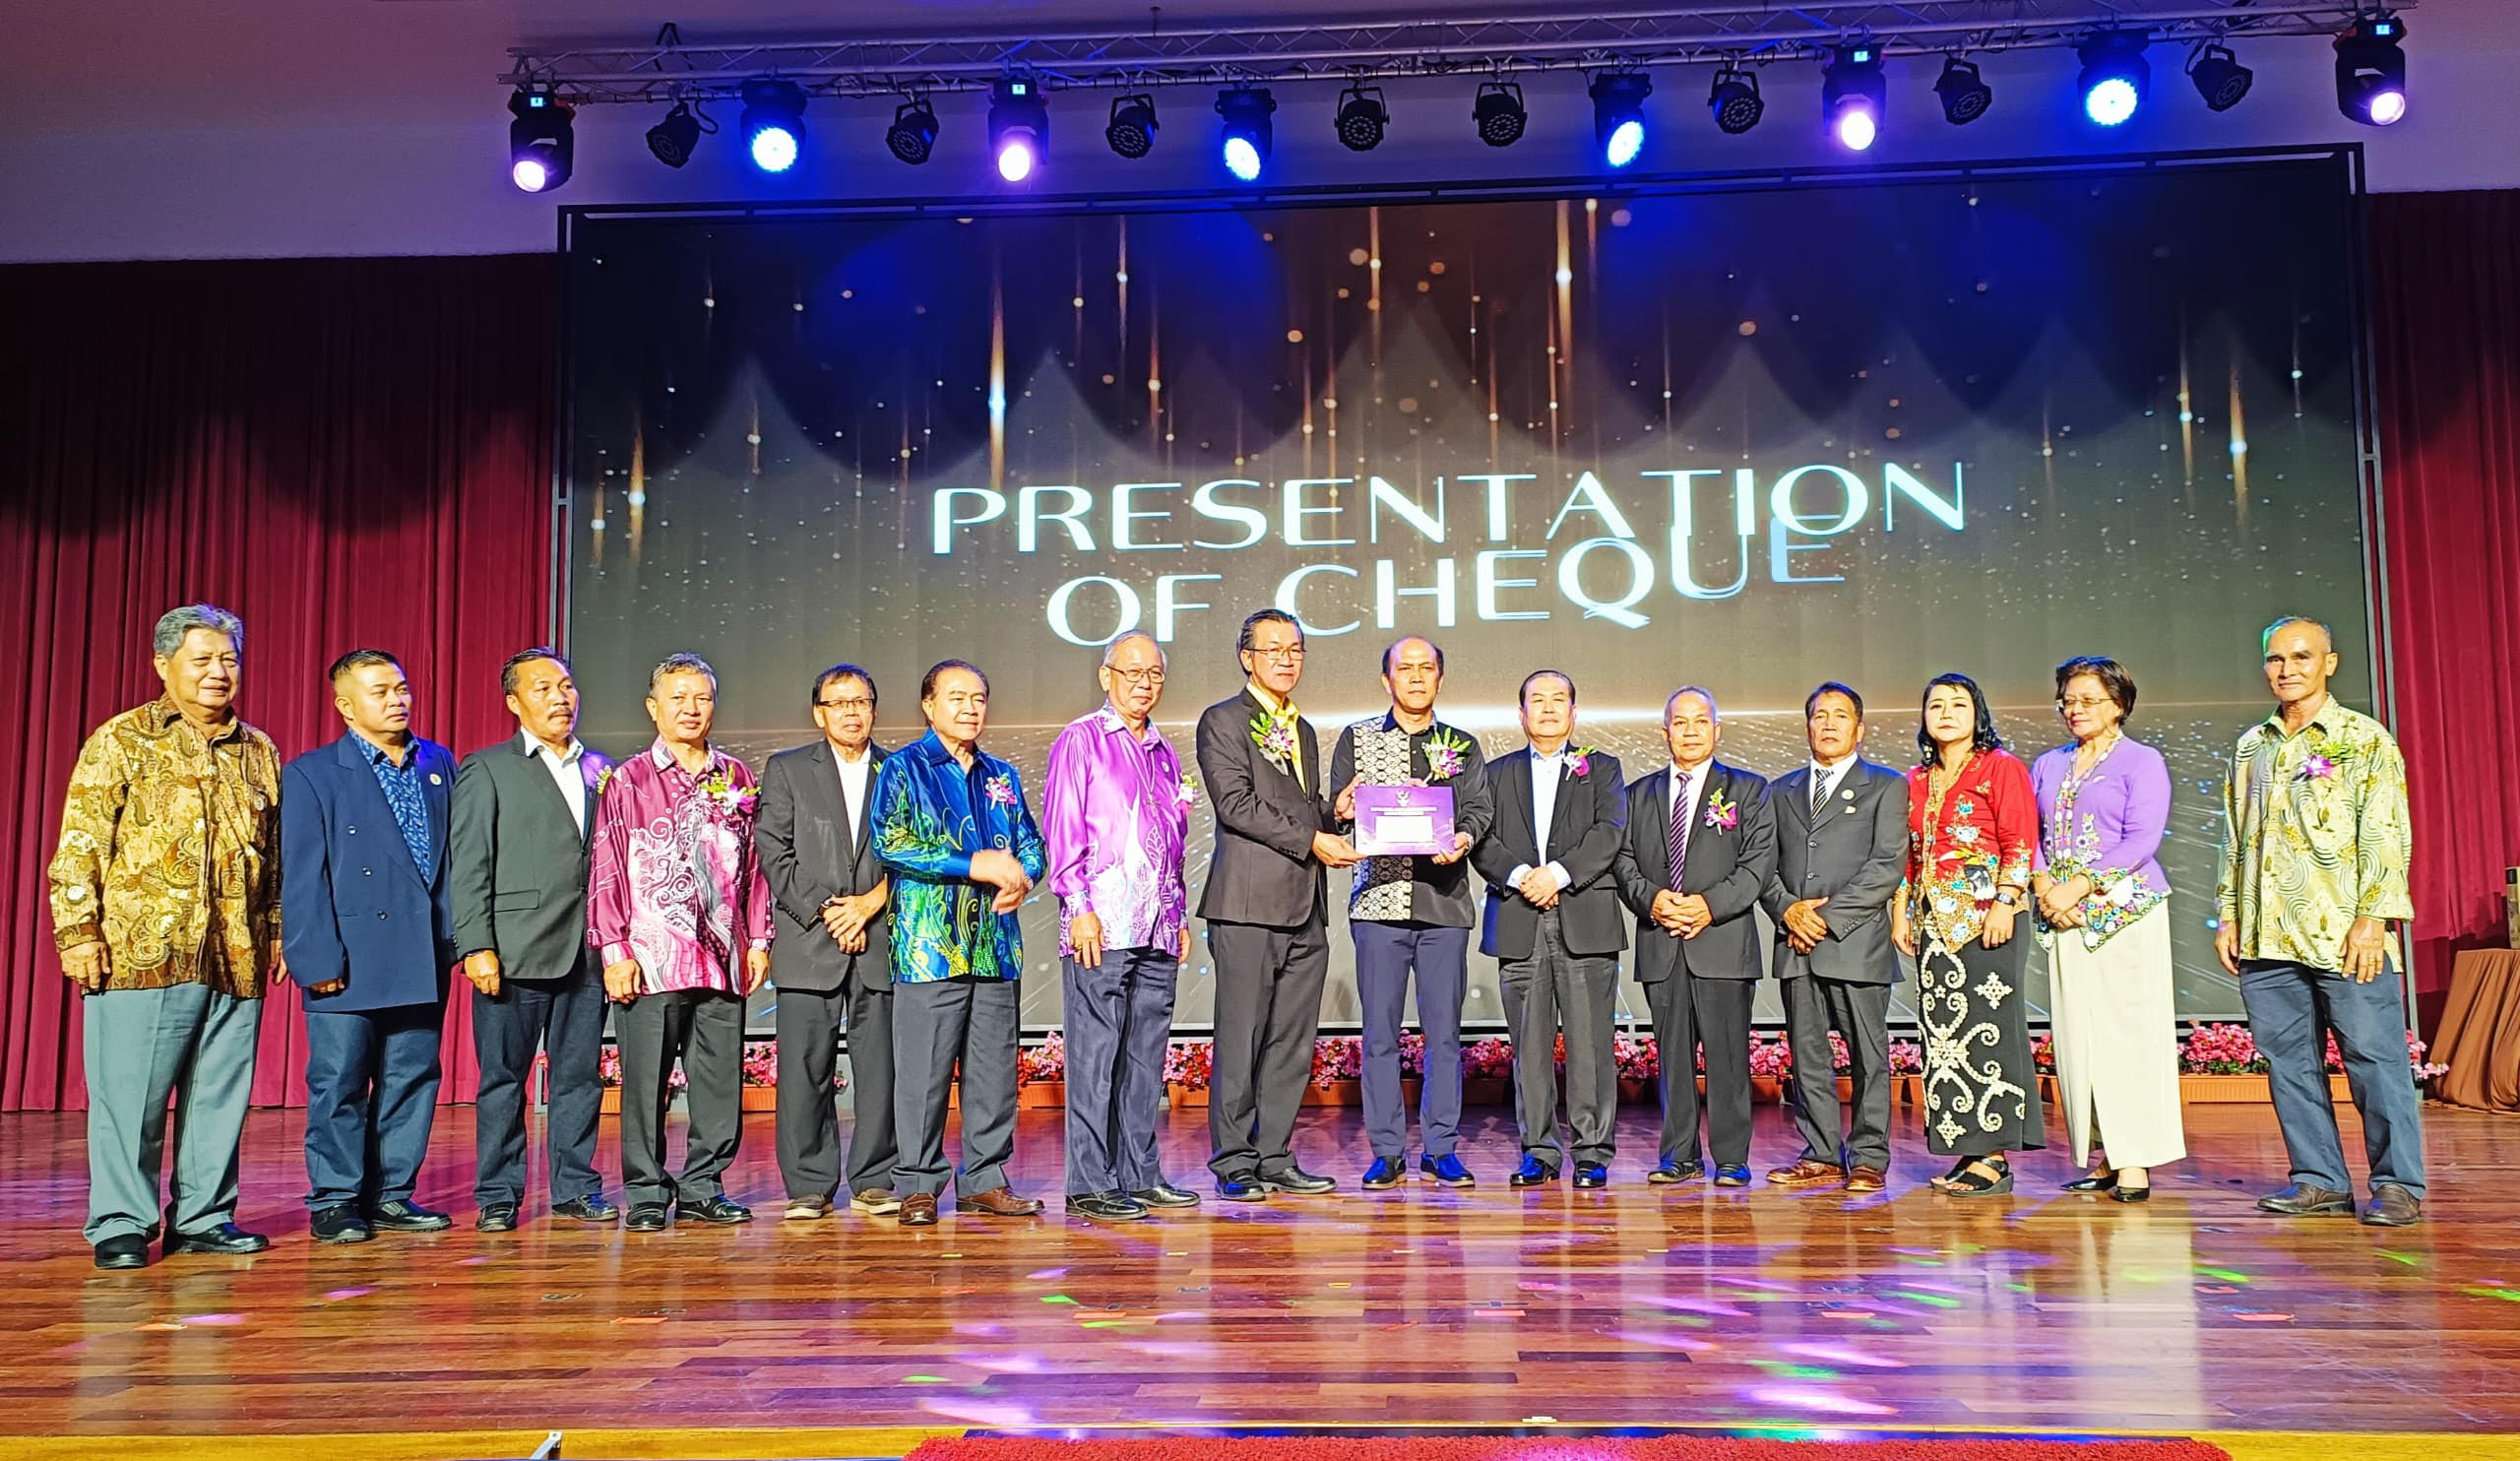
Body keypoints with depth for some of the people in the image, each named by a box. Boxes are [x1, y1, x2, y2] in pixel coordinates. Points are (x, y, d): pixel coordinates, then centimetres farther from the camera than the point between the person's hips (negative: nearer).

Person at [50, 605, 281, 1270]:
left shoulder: (260, 752, 15)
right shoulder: (120, 741, 2)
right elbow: (79, 846, -1)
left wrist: (277, 930, 15)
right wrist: (78, 931, -7)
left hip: (236, 958, 4)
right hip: (141, 952, -4)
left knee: (219, 1093, 8)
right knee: (130, 1092, 0)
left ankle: (203, 1217, 18)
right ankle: (121, 1226, 10)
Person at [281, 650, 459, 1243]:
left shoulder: (440, 766, 12)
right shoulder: (311, 774, 0)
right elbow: (302, 877, -4)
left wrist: (458, 934, 7)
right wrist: (317, 959, -11)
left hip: (423, 958, 4)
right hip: (350, 960, -4)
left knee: (412, 1078, 8)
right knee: (340, 1082, 2)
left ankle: (391, 1194, 19)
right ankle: (334, 1201, 13)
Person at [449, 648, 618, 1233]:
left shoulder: (600, 770, 14)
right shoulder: (487, 769, 2)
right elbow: (468, 867, -3)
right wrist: (476, 947, -11)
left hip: (586, 951, 4)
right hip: (514, 951, -4)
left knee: (580, 1075, 8)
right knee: (504, 1077, 4)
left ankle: (576, 1188, 18)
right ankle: (498, 1196, 14)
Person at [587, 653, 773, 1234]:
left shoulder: (737, 778, 12)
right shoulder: (627, 781, 2)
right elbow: (606, 872, 1)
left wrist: (758, 940, 10)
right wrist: (614, 951, -4)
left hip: (723, 956, 3)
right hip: (650, 959, -3)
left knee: (721, 1077, 6)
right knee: (646, 1079, 2)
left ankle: (702, 1188, 17)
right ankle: (646, 1194, 14)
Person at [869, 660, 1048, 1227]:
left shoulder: (1002, 776, 19)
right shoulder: (904, 769, 2)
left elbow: (1032, 846, 19)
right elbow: (891, 843, -11)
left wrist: (1020, 875, -5)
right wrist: (977, 865, -15)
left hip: (997, 943, 5)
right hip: (929, 943, -5)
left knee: (994, 1067, 7)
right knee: (924, 1069, -3)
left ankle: (983, 1180, 16)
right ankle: (918, 1185, 7)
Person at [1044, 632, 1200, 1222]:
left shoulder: (1163, 752, 20)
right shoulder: (1081, 740, 1)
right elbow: (1063, 829, -5)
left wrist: (1181, 916, 18)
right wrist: (1078, 906, -12)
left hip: (1158, 930, 7)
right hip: (1101, 926, -6)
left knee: (1146, 1056, 9)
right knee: (1095, 1056, -5)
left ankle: (1140, 1175, 16)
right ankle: (1090, 1184, 0)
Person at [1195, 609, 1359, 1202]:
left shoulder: (1304, 730, 23)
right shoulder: (1222, 721, -1)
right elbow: (1236, 804, -12)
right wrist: (1312, 840, -14)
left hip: (1305, 908, 7)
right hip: (1249, 905, -7)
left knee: (1293, 1043, 8)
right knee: (1241, 1040, -4)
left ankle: (1275, 1158, 15)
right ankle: (1234, 1164, 5)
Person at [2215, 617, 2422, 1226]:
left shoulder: (2366, 739, 2)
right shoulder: (2250, 748, 17)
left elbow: (2386, 834, -5)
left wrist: (2372, 918, -13)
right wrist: (2227, 916, 11)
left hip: (2344, 934, -5)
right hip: (2267, 937, 5)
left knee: (2373, 1055, -4)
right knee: (2288, 1062, 6)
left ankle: (2398, 1184, 5)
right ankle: (2320, 1181, 14)